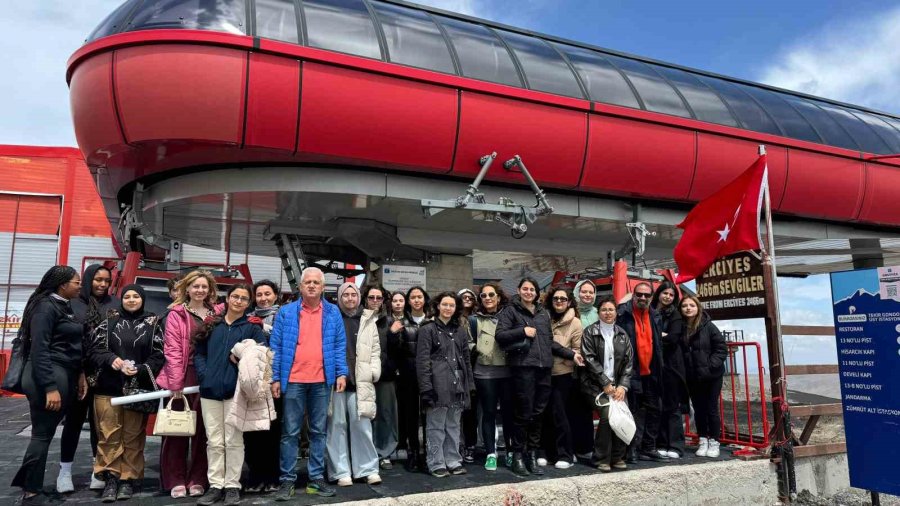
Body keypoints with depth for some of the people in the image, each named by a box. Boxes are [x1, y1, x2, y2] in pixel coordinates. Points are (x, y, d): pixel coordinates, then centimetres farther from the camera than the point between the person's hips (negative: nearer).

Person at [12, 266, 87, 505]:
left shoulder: (65, 306, 14)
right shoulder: (46, 307, -12)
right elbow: (39, 349, -18)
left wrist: (79, 374, 11)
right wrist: (50, 387, -22)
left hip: (64, 375, 8)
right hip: (48, 376, -8)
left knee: (45, 433, 13)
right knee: (43, 434, 0)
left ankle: (26, 483, 25)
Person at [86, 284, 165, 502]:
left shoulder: (153, 324, 5)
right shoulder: (109, 321, 8)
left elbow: (159, 355, 2)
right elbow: (94, 350, 6)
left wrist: (140, 369, -14)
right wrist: (110, 359, -13)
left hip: (138, 388, -1)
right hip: (108, 387, 1)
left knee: (133, 436, 4)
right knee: (109, 434, 1)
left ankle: (128, 479, 14)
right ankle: (111, 479, 9)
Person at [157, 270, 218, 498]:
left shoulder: (216, 314, 8)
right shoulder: (176, 314, -2)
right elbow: (172, 350, -8)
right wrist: (176, 384, -13)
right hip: (183, 377, -2)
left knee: (202, 430, 8)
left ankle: (198, 479, 17)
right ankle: (176, 480, 15)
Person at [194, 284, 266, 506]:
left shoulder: (253, 327, 3)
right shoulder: (211, 324, 12)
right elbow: (199, 352, 12)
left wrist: (242, 359, -15)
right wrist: (203, 374, -1)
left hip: (236, 389, -3)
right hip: (210, 388, 3)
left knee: (233, 440, 3)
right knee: (214, 441, 9)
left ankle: (232, 486, 13)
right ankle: (215, 485, 17)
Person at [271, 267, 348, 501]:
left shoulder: (333, 313, 6)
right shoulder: (286, 312, 2)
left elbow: (339, 345, 6)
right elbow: (276, 347, 2)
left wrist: (341, 373, -3)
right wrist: (275, 378, -4)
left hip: (322, 381, 1)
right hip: (293, 380, -1)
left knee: (319, 431, 9)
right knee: (290, 432, 4)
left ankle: (316, 478, 19)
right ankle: (287, 480, 15)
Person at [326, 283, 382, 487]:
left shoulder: (368, 320, 12)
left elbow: (375, 349, 12)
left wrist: (374, 371, 0)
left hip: (360, 382, 1)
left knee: (361, 425, 2)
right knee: (337, 426, 4)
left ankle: (368, 469, 11)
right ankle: (341, 471, 12)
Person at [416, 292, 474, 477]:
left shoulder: (461, 330, 15)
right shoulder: (428, 329, -1)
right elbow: (422, 360, -7)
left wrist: (469, 384, 11)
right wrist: (426, 387, -14)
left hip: (457, 384, 5)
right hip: (437, 384, -5)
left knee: (454, 426, 12)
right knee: (436, 427, 1)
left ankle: (453, 461, 21)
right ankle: (436, 464, 11)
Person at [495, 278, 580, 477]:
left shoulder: (544, 313, 21)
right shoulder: (511, 311, 4)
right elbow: (499, 335, -5)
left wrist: (570, 354, 16)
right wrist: (523, 331, -12)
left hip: (543, 367, 5)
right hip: (523, 366, -5)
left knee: (538, 413, 7)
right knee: (524, 413, -3)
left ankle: (532, 454, 18)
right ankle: (518, 456, 10)